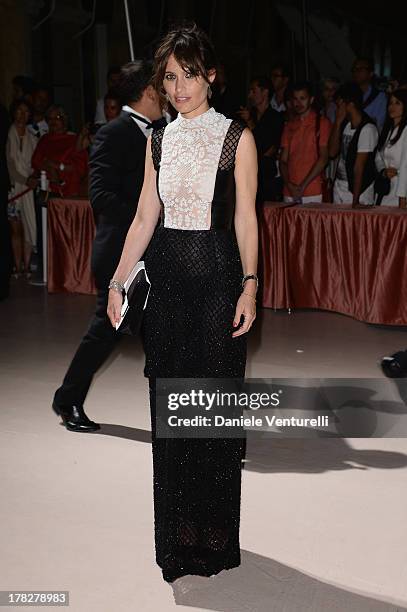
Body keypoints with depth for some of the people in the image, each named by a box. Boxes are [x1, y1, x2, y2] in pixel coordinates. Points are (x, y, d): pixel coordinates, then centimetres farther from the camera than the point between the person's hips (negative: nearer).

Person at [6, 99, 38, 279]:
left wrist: (34, 179, -10)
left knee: (29, 228, -1)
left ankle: (26, 267, 5)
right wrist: (25, 180, -15)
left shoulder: (32, 138, 10)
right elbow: (9, 164, -6)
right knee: (15, 230, 0)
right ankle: (17, 268, 4)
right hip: (12, 187, -2)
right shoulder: (8, 135, 0)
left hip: (28, 189, 3)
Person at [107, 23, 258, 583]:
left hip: (217, 276, -4)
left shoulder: (237, 137, 0)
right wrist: (118, 282, 4)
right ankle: (177, 537, 20)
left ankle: (215, 537, 15)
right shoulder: (159, 141, 12)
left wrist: (249, 285, -12)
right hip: (167, 278, 4)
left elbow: (245, 218, -3)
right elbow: (145, 218, 11)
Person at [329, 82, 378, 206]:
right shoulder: (345, 125, 9)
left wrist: (355, 201, -17)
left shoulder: (367, 129, -15)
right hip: (339, 187, 7)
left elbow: (359, 167, -17)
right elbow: (332, 152, 4)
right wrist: (338, 122, -3)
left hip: (358, 190, -7)